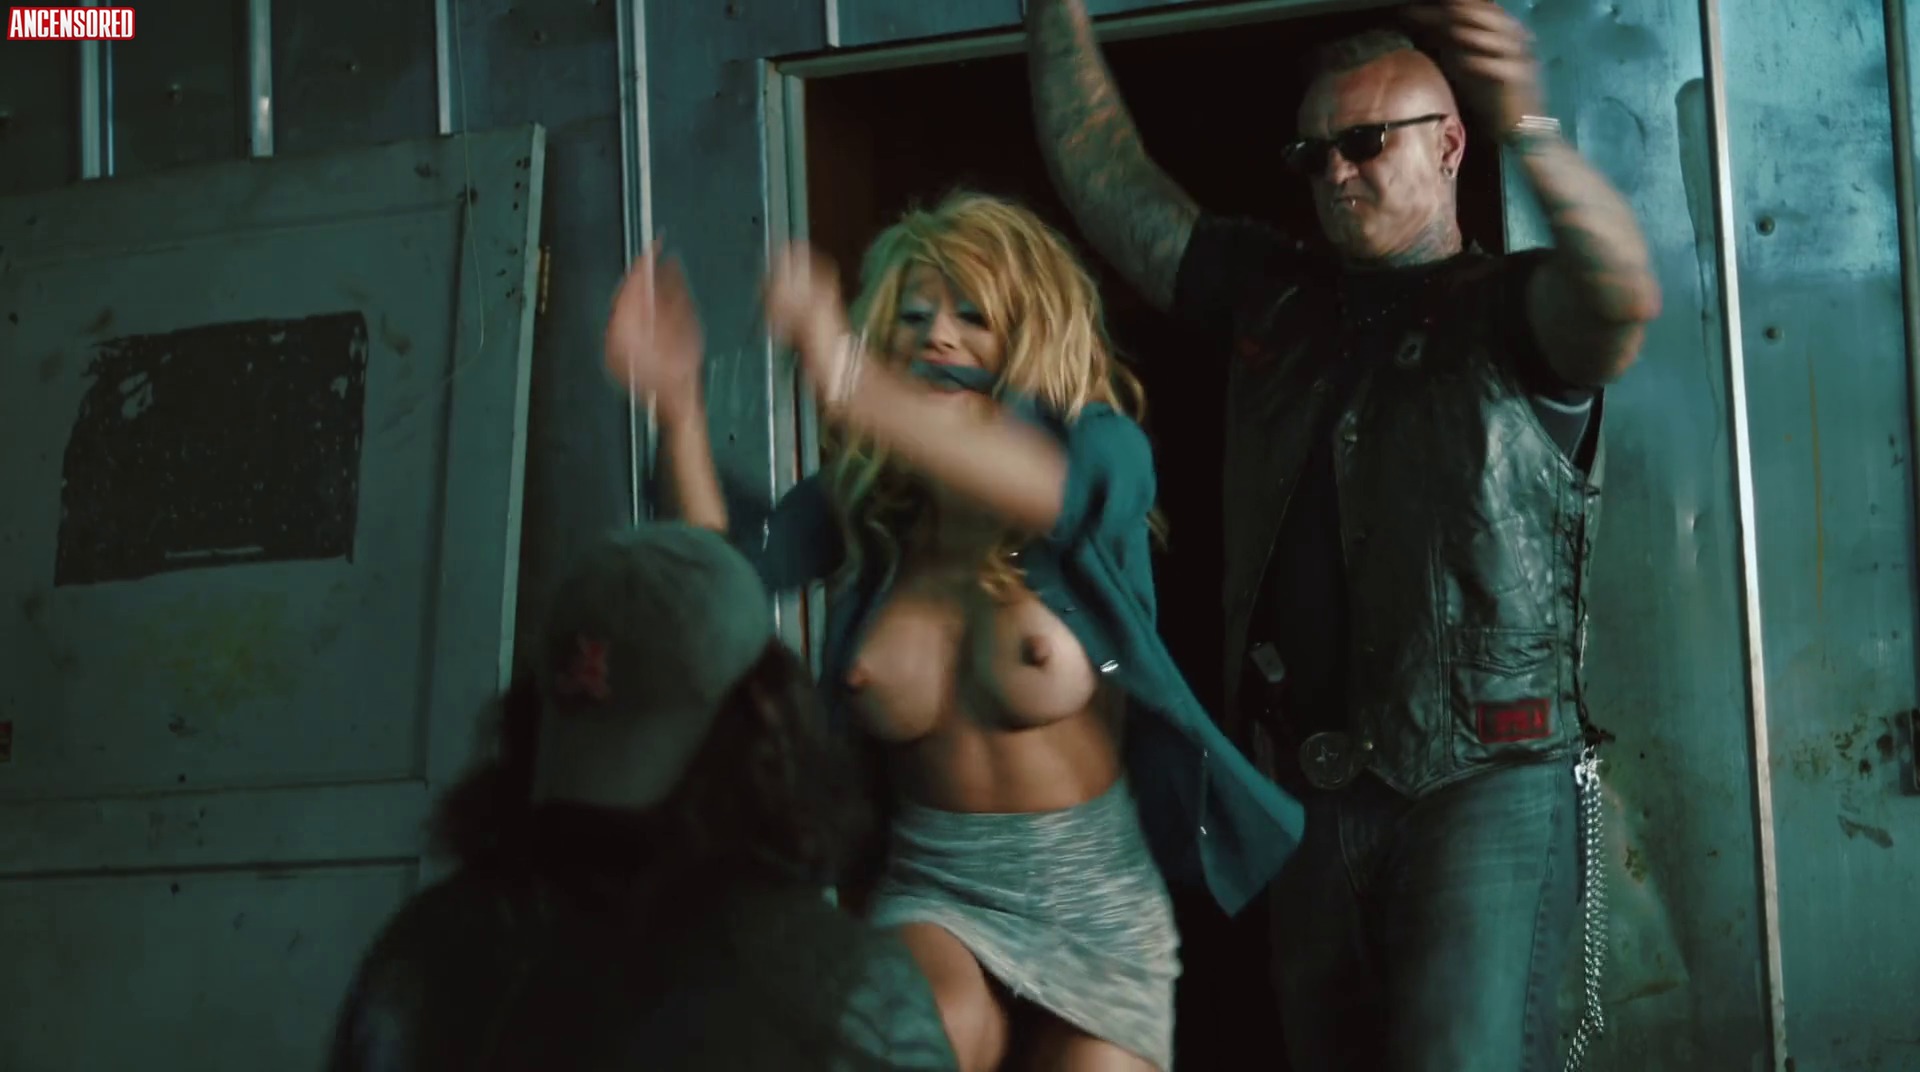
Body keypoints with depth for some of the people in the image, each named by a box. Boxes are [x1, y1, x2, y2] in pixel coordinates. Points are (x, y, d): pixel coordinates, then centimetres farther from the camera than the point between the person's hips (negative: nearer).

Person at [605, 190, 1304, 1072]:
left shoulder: (1104, 457, -9)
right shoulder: (858, 500, 0)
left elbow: (1057, 487, -34)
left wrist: (851, 386, -48)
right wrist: (679, 408, -31)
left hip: (1093, 907, 0)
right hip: (932, 892, 0)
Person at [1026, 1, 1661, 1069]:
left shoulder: (1512, 312, -3)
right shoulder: (1274, 300, 13)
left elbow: (1627, 297, -26)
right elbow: (1099, 167, 15)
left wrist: (1530, 129, -43)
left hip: (1483, 784, -6)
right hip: (1311, 787, 6)